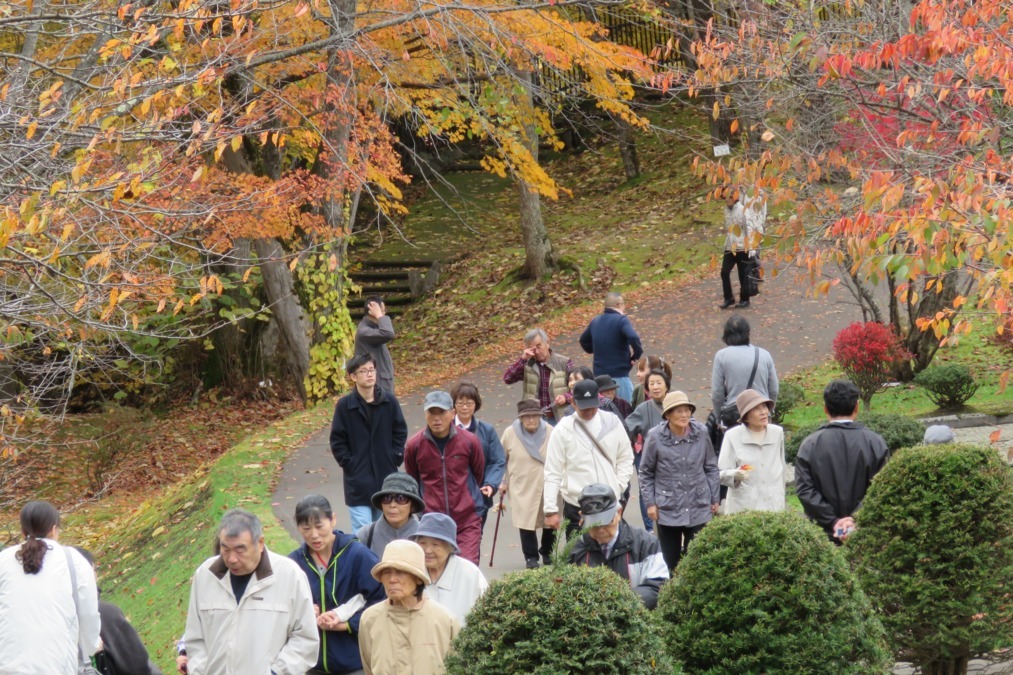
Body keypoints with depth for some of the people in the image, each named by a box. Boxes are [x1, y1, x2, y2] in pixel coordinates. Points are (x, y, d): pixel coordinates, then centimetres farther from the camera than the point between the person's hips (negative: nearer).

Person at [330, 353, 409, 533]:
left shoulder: (389, 401, 0)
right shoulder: (344, 405, -5)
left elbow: (400, 432, 9)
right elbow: (337, 441, 0)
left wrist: (395, 458, 0)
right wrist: (349, 464, -7)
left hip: (386, 477, 3)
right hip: (357, 480, -3)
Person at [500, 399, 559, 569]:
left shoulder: (550, 432, -4)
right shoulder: (510, 434, -5)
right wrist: (502, 482, 7)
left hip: (548, 486, 1)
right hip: (523, 489, -1)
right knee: (526, 523, -3)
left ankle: (547, 553, 28)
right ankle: (531, 556, 10)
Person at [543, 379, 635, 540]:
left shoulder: (612, 423, 1)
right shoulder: (564, 429, -8)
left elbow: (626, 459, 11)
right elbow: (553, 473, -6)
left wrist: (618, 487, -2)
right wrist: (551, 510, -9)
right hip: (576, 507, -3)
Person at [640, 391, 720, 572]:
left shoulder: (701, 433, -3)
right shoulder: (655, 437, -8)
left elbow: (711, 468, 9)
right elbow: (646, 473, 4)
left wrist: (715, 498, 10)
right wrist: (650, 502, 0)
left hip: (699, 508, 1)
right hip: (668, 510, -1)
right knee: (671, 562, 6)